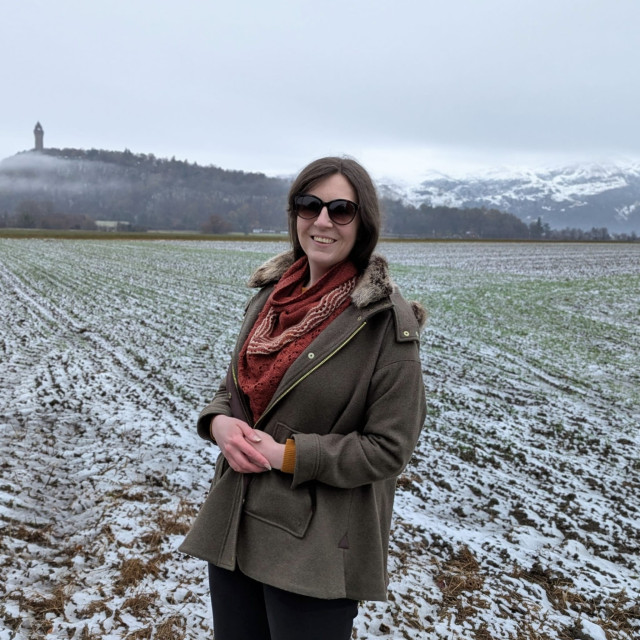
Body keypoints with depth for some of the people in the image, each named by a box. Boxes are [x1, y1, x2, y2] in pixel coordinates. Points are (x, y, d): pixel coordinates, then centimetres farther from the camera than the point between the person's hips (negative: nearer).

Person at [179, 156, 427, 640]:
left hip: (317, 549, -5)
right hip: (233, 528, 6)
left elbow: (389, 448, -14)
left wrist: (287, 455, -19)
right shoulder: (270, 295, 4)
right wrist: (219, 422, -10)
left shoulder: (387, 320, -14)